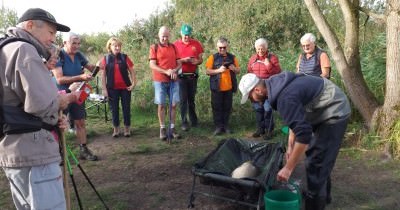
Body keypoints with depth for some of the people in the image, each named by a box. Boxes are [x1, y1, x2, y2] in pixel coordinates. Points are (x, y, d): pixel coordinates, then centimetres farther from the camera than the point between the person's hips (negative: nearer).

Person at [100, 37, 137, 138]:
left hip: (125, 87, 0)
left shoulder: (124, 57, 1)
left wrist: (134, 83, -6)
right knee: (114, 109, 7)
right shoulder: (106, 59, 1)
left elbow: (132, 71, 4)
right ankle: (116, 129, 21)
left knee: (126, 108, 5)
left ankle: (127, 129, 17)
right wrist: (104, 89, -3)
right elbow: (103, 75, 2)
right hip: (112, 88, 0)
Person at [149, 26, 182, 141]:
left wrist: (175, 70, -12)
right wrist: (166, 71, -18)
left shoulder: (173, 47, 10)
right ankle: (162, 129, 9)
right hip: (159, 81, -3)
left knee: (174, 104, 2)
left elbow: (179, 63, 10)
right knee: (161, 105, 1)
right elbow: (152, 65, -8)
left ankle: (172, 128, 11)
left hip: (173, 80, 3)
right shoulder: (154, 47, 0)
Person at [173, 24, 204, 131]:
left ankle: (194, 120, 23)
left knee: (192, 99, 11)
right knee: (183, 99, -1)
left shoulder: (196, 44, 4)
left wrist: (197, 61, -14)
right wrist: (183, 60, -17)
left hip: (193, 75, 2)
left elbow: (201, 59, 9)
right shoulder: (176, 44, -1)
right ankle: (184, 122, 4)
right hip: (181, 76, -2)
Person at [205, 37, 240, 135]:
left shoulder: (232, 57, 9)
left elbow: (238, 71, 13)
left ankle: (226, 126, 20)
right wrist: (219, 70, -18)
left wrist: (233, 68, -9)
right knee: (217, 107, 2)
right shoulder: (213, 57, 1)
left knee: (227, 107, 9)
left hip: (229, 87, 3)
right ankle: (218, 126, 11)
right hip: (217, 88, -2)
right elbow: (208, 71, -4)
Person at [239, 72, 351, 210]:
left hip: (334, 113, -10)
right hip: (330, 107, 10)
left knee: (315, 162, -7)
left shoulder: (284, 97, -31)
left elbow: (304, 133, -34)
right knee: (314, 155, 22)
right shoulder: (277, 84, 1)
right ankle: (322, 195, 39)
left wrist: (288, 168, -28)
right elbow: (297, 119, 12)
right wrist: (290, 145, 10)